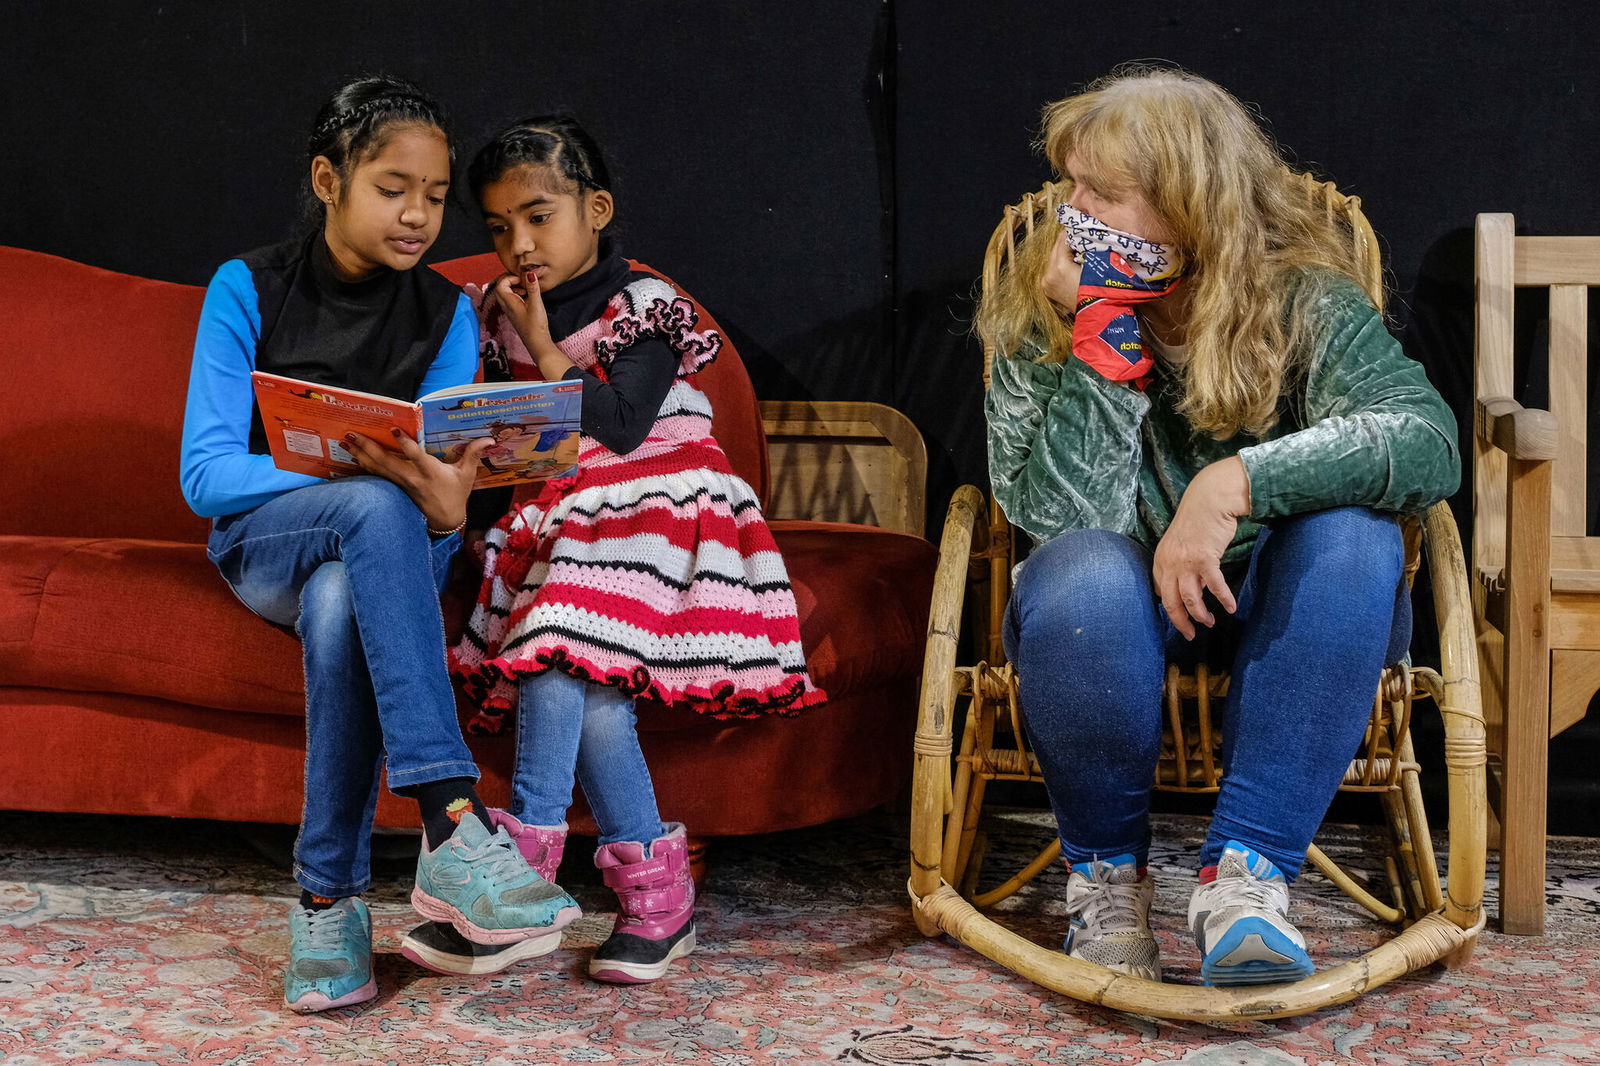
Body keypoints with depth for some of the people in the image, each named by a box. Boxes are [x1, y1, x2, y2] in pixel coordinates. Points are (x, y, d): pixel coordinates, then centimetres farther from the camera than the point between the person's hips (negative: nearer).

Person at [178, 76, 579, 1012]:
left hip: (392, 548, 2)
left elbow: (435, 476, -7)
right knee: (376, 509, -38)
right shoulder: (249, 290, -6)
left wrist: (443, 510, -34)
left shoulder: (446, 314, 1)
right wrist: (357, 471, -30)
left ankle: (330, 898, -32)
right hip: (263, 538, -2)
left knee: (341, 604, -38)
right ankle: (452, 827, -50)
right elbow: (205, 474, -14)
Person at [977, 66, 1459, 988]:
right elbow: (1061, 513, -20)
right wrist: (1102, 334, -26)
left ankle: (1247, 867, -29)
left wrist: (1234, 484, -39)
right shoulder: (1037, 318, -8)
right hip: (1118, 618, 0)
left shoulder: (1304, 302, -11)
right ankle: (1107, 867, -12)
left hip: (1270, 611, 1)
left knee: (1351, 533, -31)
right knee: (1084, 571, -35)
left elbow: (1428, 441, -29)